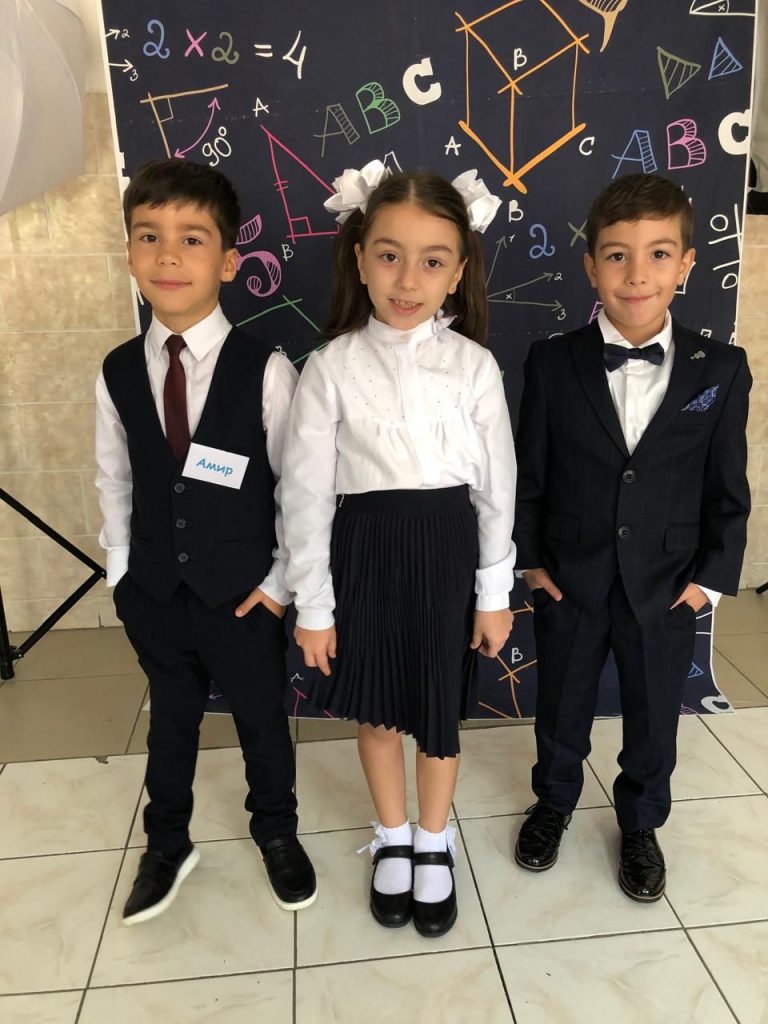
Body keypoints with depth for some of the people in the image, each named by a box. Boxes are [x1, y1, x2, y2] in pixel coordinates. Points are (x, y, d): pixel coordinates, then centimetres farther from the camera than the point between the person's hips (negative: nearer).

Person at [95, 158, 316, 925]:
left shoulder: (265, 369, -15)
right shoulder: (116, 372, -3)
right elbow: (113, 481, 6)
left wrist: (280, 581, -8)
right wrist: (123, 579, 5)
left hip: (241, 594, -3)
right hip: (153, 593, 3)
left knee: (262, 720, 17)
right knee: (171, 721, 21)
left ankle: (276, 832, 44)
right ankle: (166, 846, 44)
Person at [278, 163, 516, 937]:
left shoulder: (474, 365, -6)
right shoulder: (331, 368, -9)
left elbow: (497, 487, -1)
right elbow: (305, 493, -6)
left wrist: (495, 594, 2)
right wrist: (312, 605, -3)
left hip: (446, 553, 0)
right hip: (365, 553, 0)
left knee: (440, 710, 15)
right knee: (376, 710, 17)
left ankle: (434, 844, 42)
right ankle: (392, 841, 44)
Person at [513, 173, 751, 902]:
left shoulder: (721, 370, -7)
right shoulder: (552, 362, -9)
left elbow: (727, 488, -1)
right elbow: (528, 474, -3)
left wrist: (712, 576, -4)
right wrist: (528, 560, -3)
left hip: (666, 588, 1)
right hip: (569, 583, 0)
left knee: (653, 719, 18)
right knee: (561, 709, 19)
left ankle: (641, 825, 44)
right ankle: (553, 802, 46)